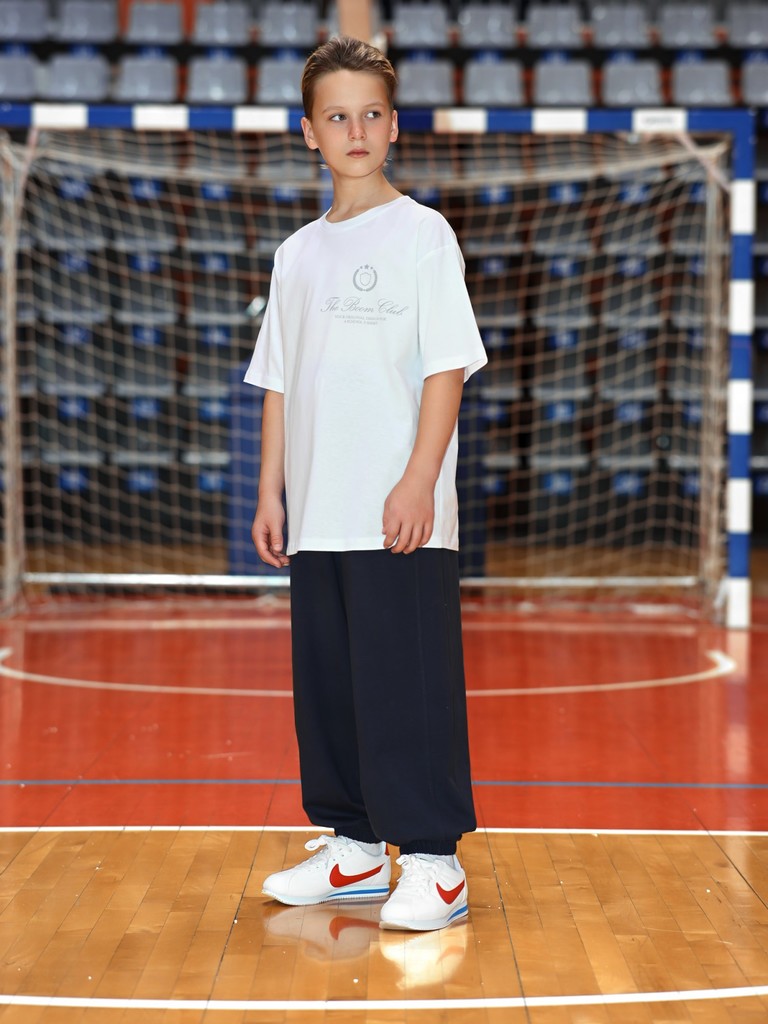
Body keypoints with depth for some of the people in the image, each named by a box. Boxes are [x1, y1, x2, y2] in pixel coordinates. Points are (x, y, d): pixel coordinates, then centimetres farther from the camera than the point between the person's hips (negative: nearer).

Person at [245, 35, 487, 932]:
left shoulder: (421, 234, -2)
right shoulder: (297, 253, 14)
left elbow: (446, 367, -7)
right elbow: (279, 384, 17)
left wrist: (419, 482, -15)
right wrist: (272, 491, 10)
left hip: (401, 518, -6)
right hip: (318, 517, 6)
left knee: (411, 684, -5)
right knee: (325, 682, 10)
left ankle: (432, 861, 4)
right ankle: (353, 848, 22)